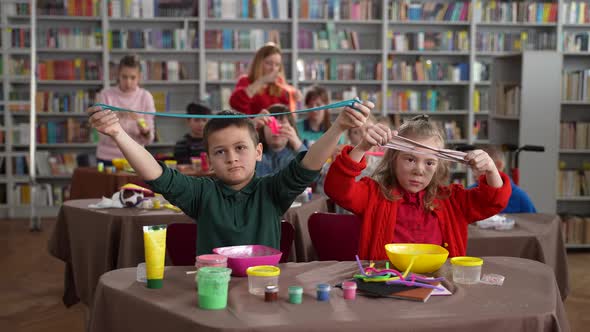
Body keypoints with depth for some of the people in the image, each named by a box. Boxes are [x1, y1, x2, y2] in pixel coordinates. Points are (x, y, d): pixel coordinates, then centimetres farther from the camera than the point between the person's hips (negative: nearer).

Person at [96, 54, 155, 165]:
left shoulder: (145, 97, -2)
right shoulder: (106, 95, -4)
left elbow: (149, 139, -2)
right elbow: (103, 135, -12)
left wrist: (145, 131, -23)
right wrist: (117, 117, -27)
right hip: (107, 158, -1)